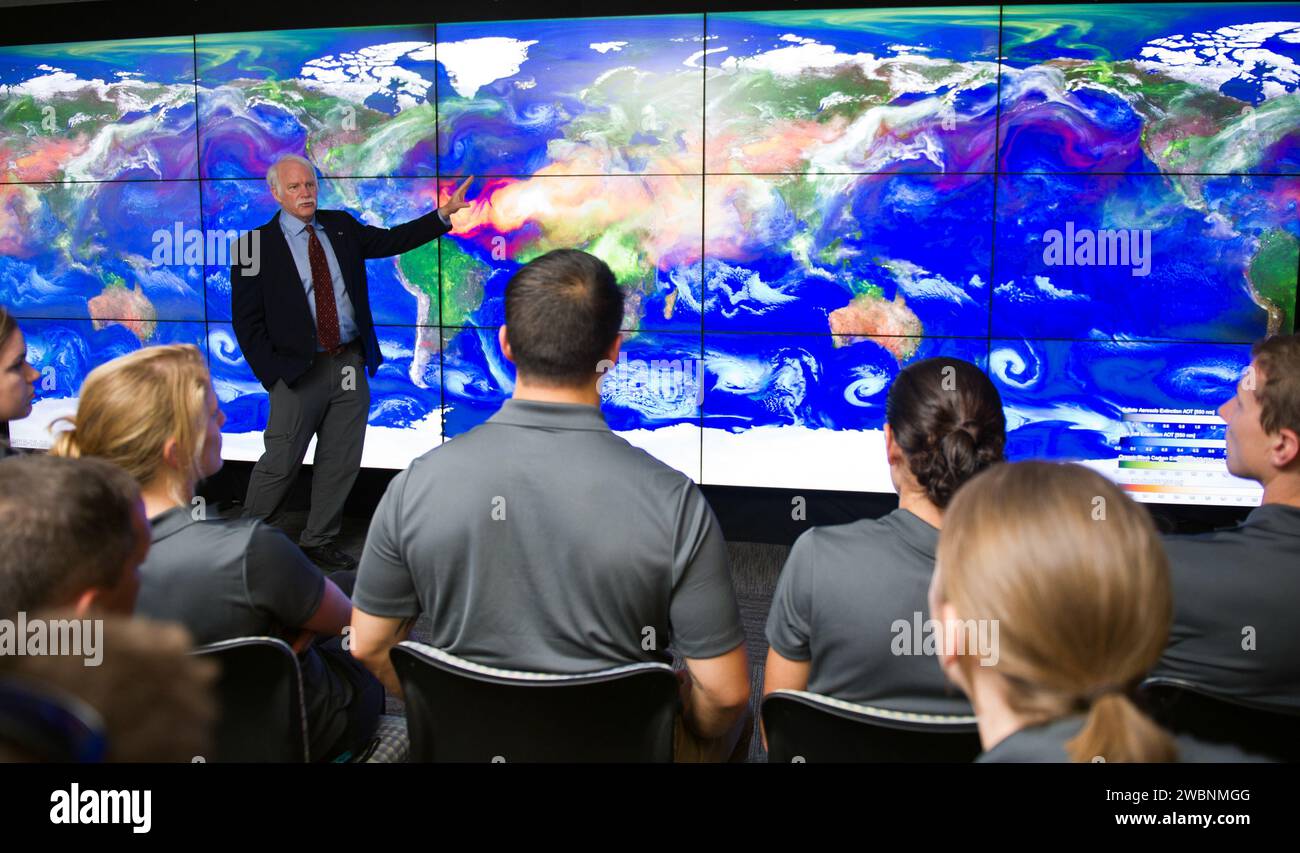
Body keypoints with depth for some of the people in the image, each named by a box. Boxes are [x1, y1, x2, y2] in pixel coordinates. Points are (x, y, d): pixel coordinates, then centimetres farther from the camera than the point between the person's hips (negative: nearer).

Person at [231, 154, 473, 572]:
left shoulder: (341, 226, 9)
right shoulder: (257, 244, -5)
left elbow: (392, 240, 16)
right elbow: (246, 320, -5)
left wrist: (444, 213, 7)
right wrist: (272, 374, -11)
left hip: (350, 364, 5)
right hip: (299, 369, -5)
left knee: (341, 461, 11)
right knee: (280, 462, 0)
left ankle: (319, 540, 26)